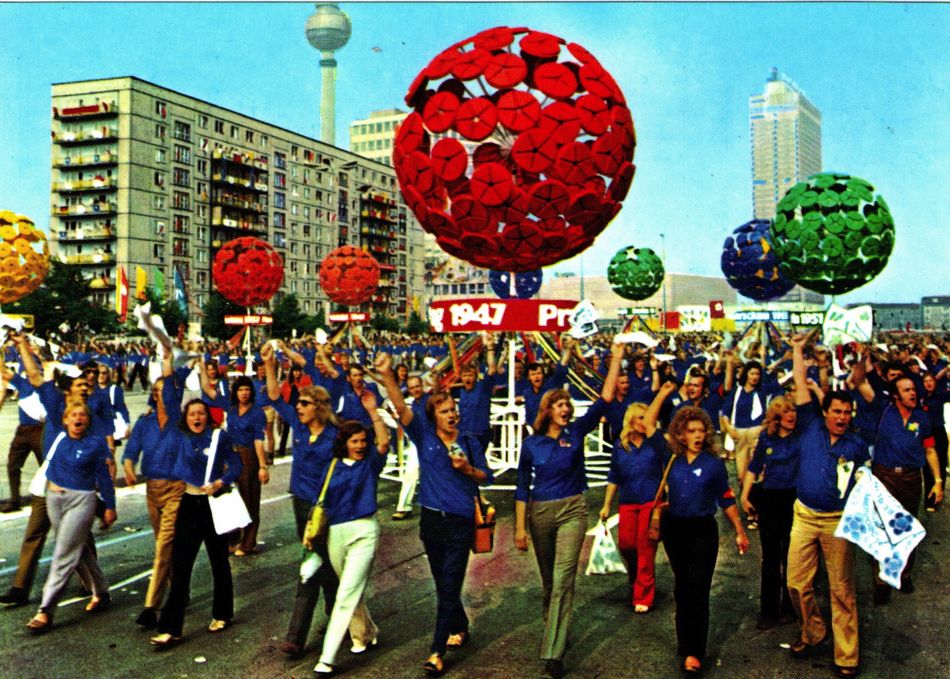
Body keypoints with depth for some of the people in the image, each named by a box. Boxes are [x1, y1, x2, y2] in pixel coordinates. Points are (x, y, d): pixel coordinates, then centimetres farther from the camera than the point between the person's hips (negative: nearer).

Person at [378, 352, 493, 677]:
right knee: (443, 584, 16)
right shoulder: (424, 437, -1)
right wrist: (387, 376, -29)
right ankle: (460, 628, 39)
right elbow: (401, 409, -15)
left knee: (449, 585, -6)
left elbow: (486, 478, 8)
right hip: (431, 519, 2)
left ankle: (437, 650, 0)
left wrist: (467, 469, -13)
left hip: (460, 522, -2)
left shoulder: (469, 443, 1)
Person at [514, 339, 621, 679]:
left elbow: (605, 398, -7)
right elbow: (522, 488, 3)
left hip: (571, 511, -1)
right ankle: (554, 630, 37)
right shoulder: (531, 443, -1)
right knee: (548, 579, 15)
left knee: (563, 579, -10)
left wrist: (617, 357, -11)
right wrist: (520, 527, -2)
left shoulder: (576, 432, -2)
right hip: (539, 512, 2)